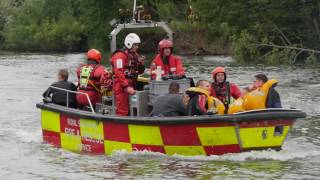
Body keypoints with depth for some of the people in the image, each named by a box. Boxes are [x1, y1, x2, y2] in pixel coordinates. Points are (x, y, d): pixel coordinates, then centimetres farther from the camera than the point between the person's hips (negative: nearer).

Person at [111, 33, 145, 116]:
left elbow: (140, 72, 23)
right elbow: (119, 73, -20)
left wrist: (140, 63, 2)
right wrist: (127, 87, -26)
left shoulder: (135, 56, 17)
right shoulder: (120, 55, -11)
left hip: (130, 86, 9)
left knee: (129, 110, 13)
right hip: (121, 87, -9)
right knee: (122, 112, -10)